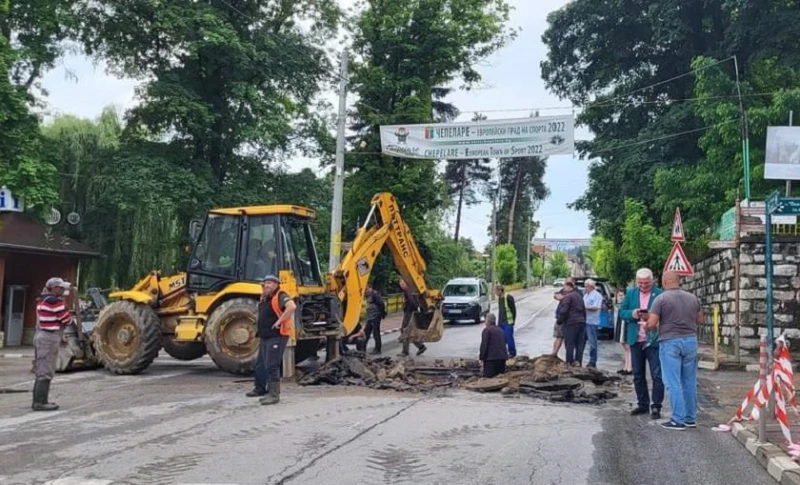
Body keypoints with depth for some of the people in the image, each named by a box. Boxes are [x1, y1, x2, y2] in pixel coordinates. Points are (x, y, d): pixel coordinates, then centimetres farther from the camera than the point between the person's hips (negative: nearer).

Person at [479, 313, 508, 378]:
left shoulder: (487, 330, -5)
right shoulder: (501, 330, 20)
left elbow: (484, 345, -9)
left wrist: (481, 357, -4)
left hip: (492, 358, -7)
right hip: (503, 357, 7)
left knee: (488, 377, -8)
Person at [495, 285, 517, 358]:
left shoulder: (508, 298, -14)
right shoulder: (499, 298, 11)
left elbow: (513, 310, -11)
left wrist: (513, 321, -10)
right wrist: (499, 321, 16)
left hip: (508, 322, -8)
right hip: (501, 322, 8)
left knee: (509, 337, -5)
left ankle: (512, 353, 7)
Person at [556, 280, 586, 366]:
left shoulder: (568, 296, -10)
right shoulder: (579, 296, 18)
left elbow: (563, 311, -16)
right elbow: (584, 310, 23)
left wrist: (559, 321, -5)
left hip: (571, 323, -8)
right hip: (581, 322, 8)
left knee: (569, 343, -2)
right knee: (579, 344, 8)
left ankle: (569, 362, -1)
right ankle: (578, 361, 8)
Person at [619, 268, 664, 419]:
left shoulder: (660, 294, -5)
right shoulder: (631, 293, 9)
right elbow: (622, 312, 7)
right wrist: (632, 314, -12)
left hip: (653, 340, -5)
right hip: (635, 340, 5)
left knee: (657, 375, -2)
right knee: (638, 375, 11)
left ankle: (656, 406, 6)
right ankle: (642, 404, 21)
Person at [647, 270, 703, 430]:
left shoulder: (661, 299, -8)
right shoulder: (693, 298, 7)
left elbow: (651, 324, -12)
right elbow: (700, 320, 16)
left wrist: (657, 328, 9)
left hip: (670, 341, -5)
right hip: (690, 340, 5)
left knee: (674, 383, 0)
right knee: (690, 382, 12)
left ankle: (678, 420, 1)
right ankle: (691, 418, 19)